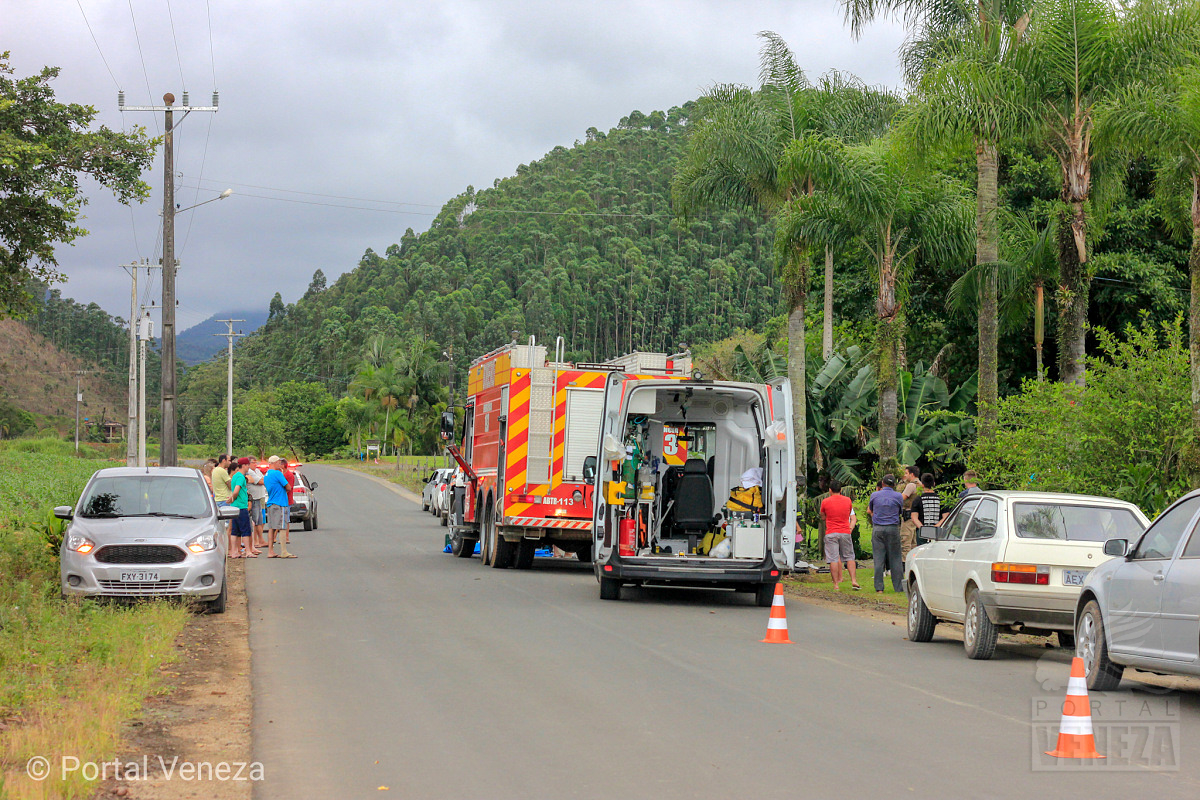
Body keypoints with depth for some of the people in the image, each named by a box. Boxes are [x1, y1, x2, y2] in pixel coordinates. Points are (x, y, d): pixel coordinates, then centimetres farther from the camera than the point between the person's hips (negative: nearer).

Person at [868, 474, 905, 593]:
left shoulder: (875, 495, 3)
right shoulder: (898, 496, 0)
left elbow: (870, 510, 18)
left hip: (877, 529, 1)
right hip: (893, 529, -1)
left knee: (879, 559, 1)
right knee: (895, 558, 4)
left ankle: (879, 588, -2)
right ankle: (899, 586, 5)